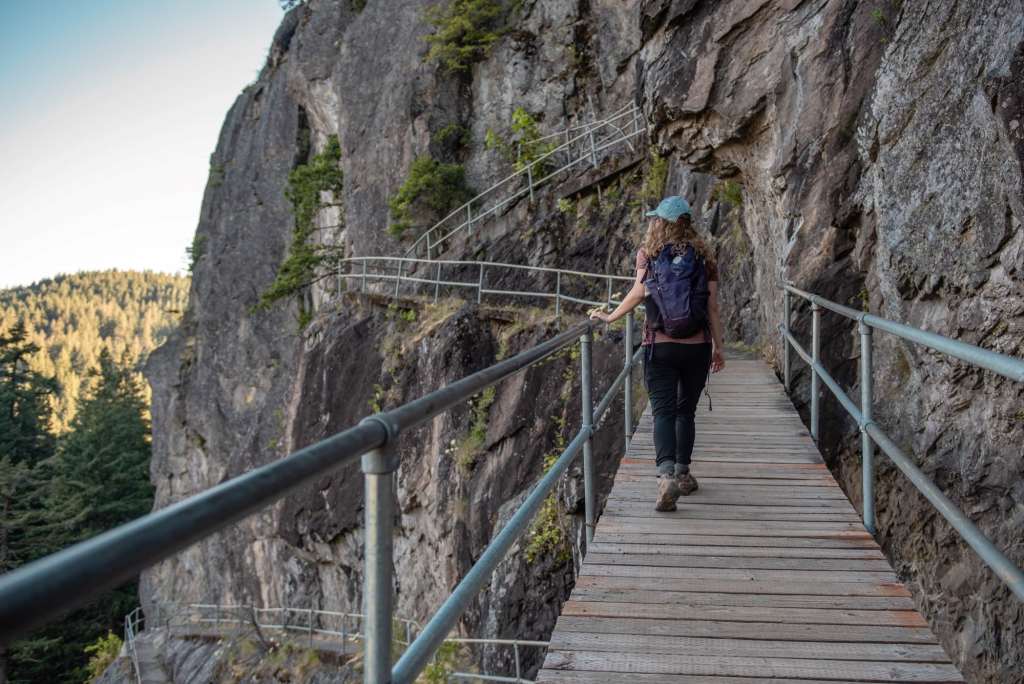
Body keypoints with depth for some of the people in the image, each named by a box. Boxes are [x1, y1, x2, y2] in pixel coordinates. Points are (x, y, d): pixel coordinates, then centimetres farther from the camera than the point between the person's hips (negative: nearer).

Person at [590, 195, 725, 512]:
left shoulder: (648, 254, -1)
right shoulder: (703, 256, 4)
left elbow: (638, 293, -9)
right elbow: (712, 307, 3)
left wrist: (609, 317, 3)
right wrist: (718, 347, 9)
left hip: (660, 346, -2)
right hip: (697, 346, 2)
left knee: (663, 412, -3)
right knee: (686, 411, 16)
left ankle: (667, 475, -21)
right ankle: (682, 473, 25)